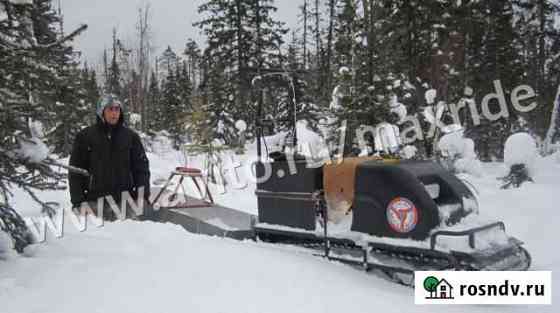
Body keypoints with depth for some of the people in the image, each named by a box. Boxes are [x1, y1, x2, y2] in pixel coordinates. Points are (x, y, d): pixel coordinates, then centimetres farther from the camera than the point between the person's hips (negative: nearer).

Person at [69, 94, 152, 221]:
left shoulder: (130, 136, 7)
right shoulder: (85, 136, 3)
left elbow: (141, 167, 8)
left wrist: (143, 195, -1)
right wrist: (77, 200, -2)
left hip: (126, 200, 1)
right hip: (96, 202, -1)